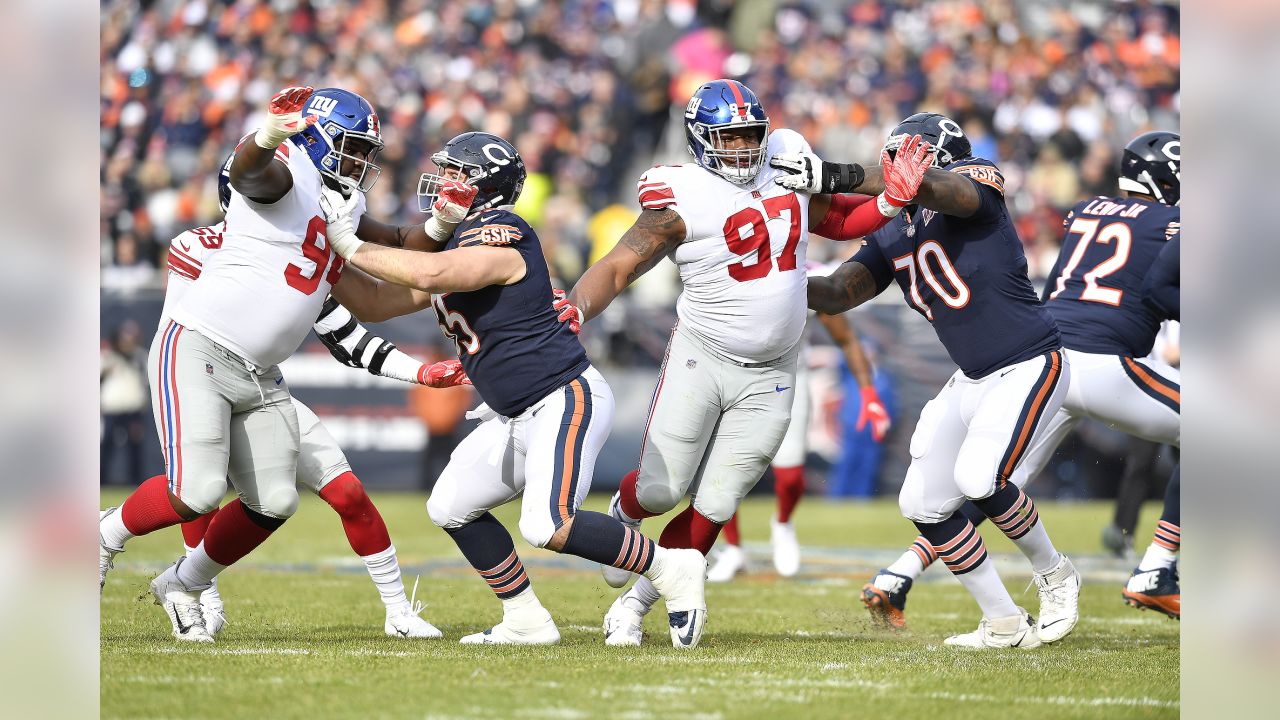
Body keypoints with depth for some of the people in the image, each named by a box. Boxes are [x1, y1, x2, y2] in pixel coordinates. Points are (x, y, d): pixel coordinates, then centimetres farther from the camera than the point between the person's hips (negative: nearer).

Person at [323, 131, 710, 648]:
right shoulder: (454, 243, 15)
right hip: (517, 417, 11)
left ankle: (672, 569, -8)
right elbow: (376, 304, 19)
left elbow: (431, 275, -35)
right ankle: (527, 622, 16)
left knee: (549, 526, -25)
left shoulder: (499, 236, -17)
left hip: (567, 398, -11)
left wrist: (353, 248, -24)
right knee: (451, 507, 11)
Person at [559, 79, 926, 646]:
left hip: (768, 378, 4)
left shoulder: (787, 161, 4)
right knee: (660, 490, -4)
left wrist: (890, 202, 2)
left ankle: (634, 605, 15)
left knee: (713, 507, 0)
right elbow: (618, 268, -16)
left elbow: (835, 220, 19)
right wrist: (574, 311, -34)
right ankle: (623, 514, 34)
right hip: (701, 359, -4)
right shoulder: (682, 199, -12)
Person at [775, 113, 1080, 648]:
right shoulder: (892, 238, 8)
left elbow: (930, 185, -35)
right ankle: (1004, 625, 13)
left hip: (1030, 367, -9)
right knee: (923, 503, 3)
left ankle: (1055, 577, 2)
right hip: (973, 379, 9)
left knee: (978, 479, -25)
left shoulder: (975, 182, -14)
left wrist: (835, 176, -44)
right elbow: (839, 293, 2)